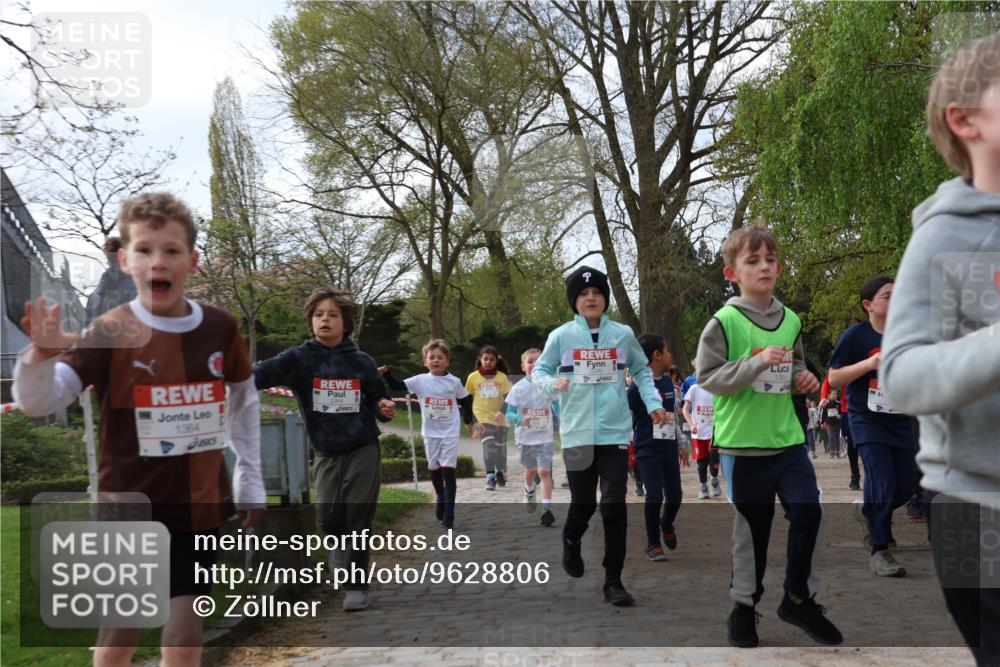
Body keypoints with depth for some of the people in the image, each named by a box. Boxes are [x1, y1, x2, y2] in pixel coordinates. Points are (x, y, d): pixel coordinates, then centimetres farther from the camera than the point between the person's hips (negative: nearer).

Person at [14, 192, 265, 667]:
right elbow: (36, 402, -20)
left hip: (200, 507, 3)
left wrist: (250, 481, 12)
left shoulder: (220, 328, -3)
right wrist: (42, 356, -41)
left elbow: (244, 401, 11)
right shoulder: (109, 334, -12)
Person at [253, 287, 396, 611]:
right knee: (328, 517, -5)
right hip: (326, 453, 0)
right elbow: (263, 373, -23)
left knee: (358, 519, -2)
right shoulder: (299, 358, -5)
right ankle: (341, 546, 30)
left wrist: (385, 408, -12)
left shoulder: (362, 362, -1)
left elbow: (378, 400, 12)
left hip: (363, 450, 0)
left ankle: (357, 586, 13)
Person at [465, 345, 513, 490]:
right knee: (489, 446, -16)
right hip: (483, 418, -2)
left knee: (500, 448, 14)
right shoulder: (473, 377, -2)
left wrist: (502, 411, -16)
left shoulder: (502, 377, -2)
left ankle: (501, 474, 33)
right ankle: (490, 477, -15)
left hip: (500, 418, 2)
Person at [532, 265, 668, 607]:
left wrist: (653, 403, 2)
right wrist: (553, 383, -16)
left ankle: (613, 580, 4)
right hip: (578, 433, 0)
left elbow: (641, 371, 16)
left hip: (615, 432, 0)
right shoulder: (561, 336, -1)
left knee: (614, 505, -6)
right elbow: (539, 371, 7)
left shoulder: (623, 334, 3)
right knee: (583, 503, 8)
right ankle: (571, 542, 42)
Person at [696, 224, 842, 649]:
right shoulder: (724, 321, -10)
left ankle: (798, 599, 21)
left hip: (788, 438, 5)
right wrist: (757, 363, -24)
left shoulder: (791, 320, 7)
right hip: (742, 443, -4)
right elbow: (706, 377, -14)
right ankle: (744, 605, 24)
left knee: (808, 513, 1)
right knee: (751, 527, 5)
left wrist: (804, 380, -1)